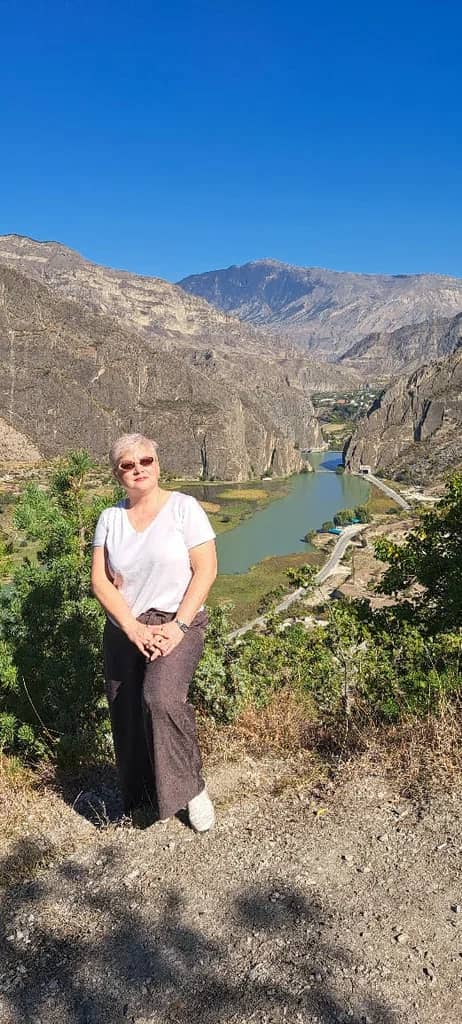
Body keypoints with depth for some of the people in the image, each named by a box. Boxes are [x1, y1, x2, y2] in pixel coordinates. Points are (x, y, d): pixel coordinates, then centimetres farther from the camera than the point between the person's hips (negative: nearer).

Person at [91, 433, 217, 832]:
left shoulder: (183, 507, -5)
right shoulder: (110, 518, 5)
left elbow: (206, 570, -9)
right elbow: (100, 580, 0)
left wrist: (177, 626, -17)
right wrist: (135, 629, -12)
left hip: (178, 623, -4)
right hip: (124, 628, 4)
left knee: (162, 698, -27)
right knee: (126, 715, 6)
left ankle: (193, 788, -5)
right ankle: (140, 798, 30)